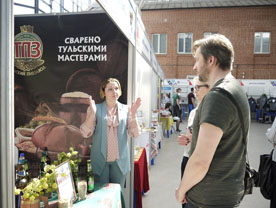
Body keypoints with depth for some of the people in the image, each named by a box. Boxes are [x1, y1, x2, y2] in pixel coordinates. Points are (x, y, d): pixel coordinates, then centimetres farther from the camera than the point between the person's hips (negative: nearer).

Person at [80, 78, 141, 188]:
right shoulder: (96, 109, -2)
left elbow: (134, 134, -3)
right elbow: (86, 133, -8)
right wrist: (92, 113, -21)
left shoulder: (126, 109, 1)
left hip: (119, 160, 1)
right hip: (101, 160, -1)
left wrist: (133, 114, -16)